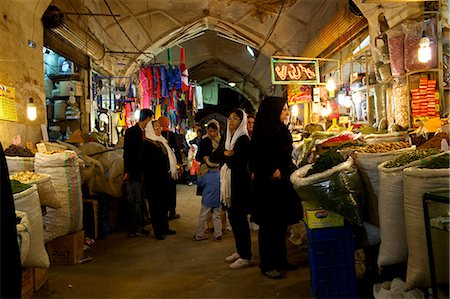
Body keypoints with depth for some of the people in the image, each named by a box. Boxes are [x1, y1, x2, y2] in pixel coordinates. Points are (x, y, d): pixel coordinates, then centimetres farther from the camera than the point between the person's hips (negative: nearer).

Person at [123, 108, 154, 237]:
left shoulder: (146, 132, 11)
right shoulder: (131, 132, -9)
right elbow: (127, 153, -11)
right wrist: (127, 172, -13)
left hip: (143, 172, 7)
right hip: (134, 173, -7)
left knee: (140, 201, 13)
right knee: (134, 201, -1)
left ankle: (140, 227, 23)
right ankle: (133, 229, 9)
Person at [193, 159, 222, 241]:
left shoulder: (206, 176, -16)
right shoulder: (220, 175, -9)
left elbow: (200, 183, 0)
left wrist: (201, 175, 13)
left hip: (207, 201, -3)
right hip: (217, 201, 3)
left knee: (203, 218, 8)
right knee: (217, 218, 13)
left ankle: (199, 235, 17)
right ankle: (218, 235, 16)